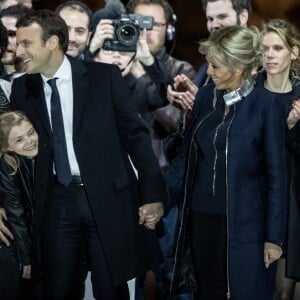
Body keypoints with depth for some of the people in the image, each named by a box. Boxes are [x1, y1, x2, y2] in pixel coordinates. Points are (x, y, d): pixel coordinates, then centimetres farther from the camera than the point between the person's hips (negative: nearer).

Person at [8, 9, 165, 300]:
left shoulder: (104, 76, -4)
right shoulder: (22, 88, 5)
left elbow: (135, 134, -1)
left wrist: (152, 193, -5)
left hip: (107, 196, -2)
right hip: (57, 200, 3)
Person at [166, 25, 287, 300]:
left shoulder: (266, 105, -8)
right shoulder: (205, 97, 6)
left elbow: (276, 174, -7)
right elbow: (186, 154, 15)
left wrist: (274, 236, -8)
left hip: (243, 223, -4)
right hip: (202, 217, 5)